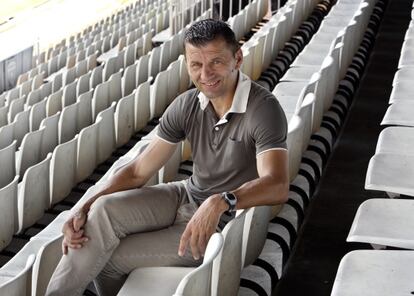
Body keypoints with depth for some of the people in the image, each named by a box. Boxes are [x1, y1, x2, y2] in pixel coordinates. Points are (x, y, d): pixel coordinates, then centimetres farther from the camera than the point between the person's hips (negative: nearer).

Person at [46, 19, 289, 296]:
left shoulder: (263, 108, -21)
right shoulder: (187, 106, -4)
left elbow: (277, 186, -35)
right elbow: (138, 171, -2)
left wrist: (221, 201, -52)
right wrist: (85, 208, -16)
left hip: (224, 222, -5)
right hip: (187, 196, 5)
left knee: (111, 258, -15)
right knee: (105, 209, -22)